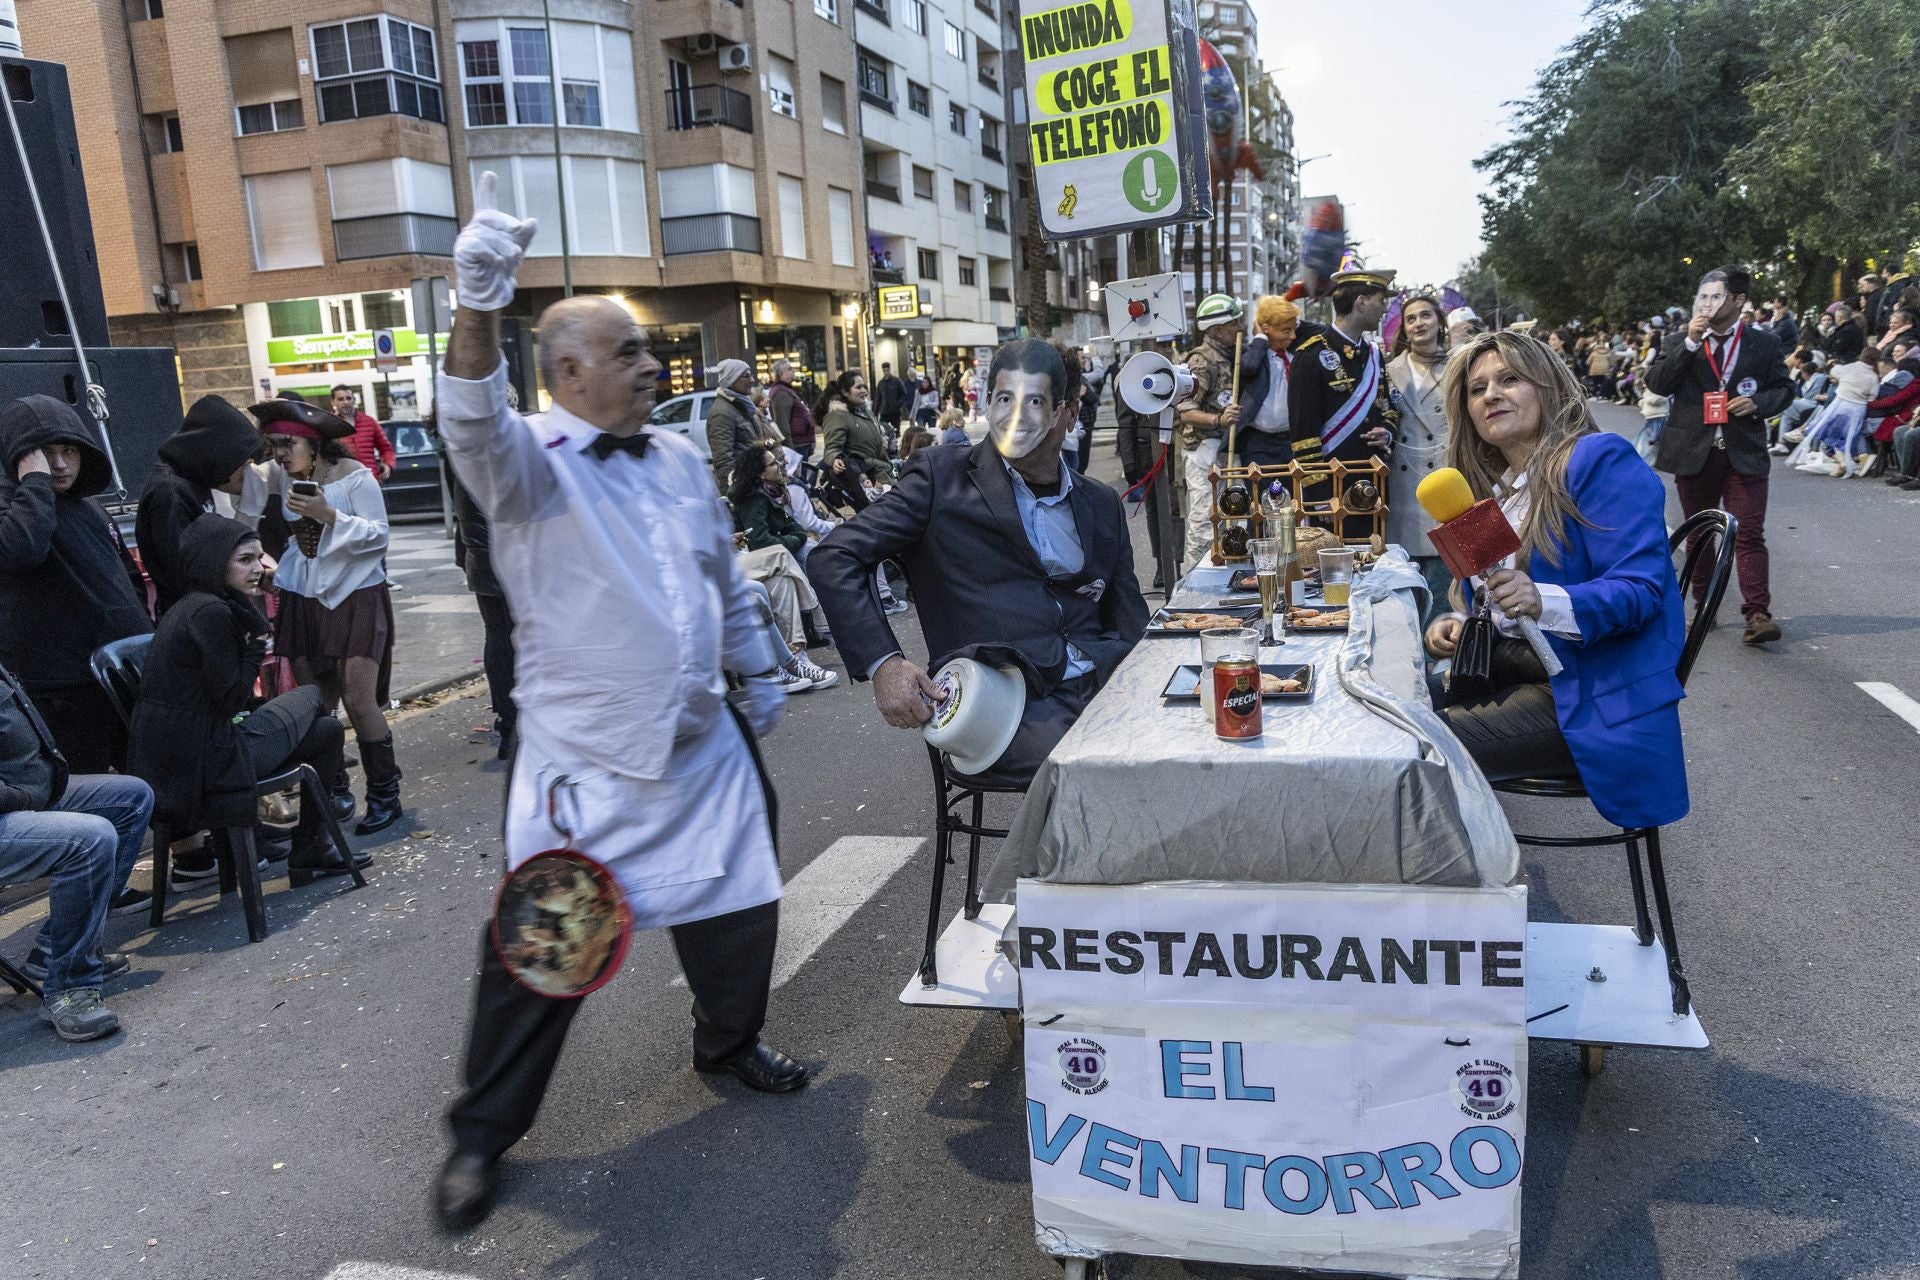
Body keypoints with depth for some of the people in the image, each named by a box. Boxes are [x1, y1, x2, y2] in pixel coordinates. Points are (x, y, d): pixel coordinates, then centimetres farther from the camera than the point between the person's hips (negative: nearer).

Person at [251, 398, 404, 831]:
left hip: (355, 596, -5)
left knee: (358, 701, -9)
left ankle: (384, 795, 3)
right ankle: (331, 792, 18)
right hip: (304, 598, 5)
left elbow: (378, 536, -13)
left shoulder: (353, 476, -10)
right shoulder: (282, 477, 4)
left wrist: (327, 514, -24)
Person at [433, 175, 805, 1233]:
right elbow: (474, 425, -34)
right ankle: (481, 1134, 20)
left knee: (736, 905, 17)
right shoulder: (532, 462, -10)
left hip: (705, 746, 6)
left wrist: (758, 672, 24)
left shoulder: (679, 459, 10)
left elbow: (726, 580, 19)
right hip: (584, 762, -6)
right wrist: (478, 308, -51)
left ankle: (730, 1042, 44)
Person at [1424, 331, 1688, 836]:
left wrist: (1542, 601, -36)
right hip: (1508, 669, 8)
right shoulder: (1488, 485, 14)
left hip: (1592, 695, -8)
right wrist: (1460, 625, -2)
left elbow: (1640, 589, -19)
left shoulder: (1602, 460, -10)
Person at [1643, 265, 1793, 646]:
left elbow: (1784, 389, 11)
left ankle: (1757, 614, -10)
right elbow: (1656, 383, -7)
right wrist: (1689, 343, -15)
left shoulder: (1764, 345, 5)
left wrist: (1758, 403, -10)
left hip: (1744, 454, -1)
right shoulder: (1680, 341, 5)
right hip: (1694, 453, 2)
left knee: (1749, 534, -8)